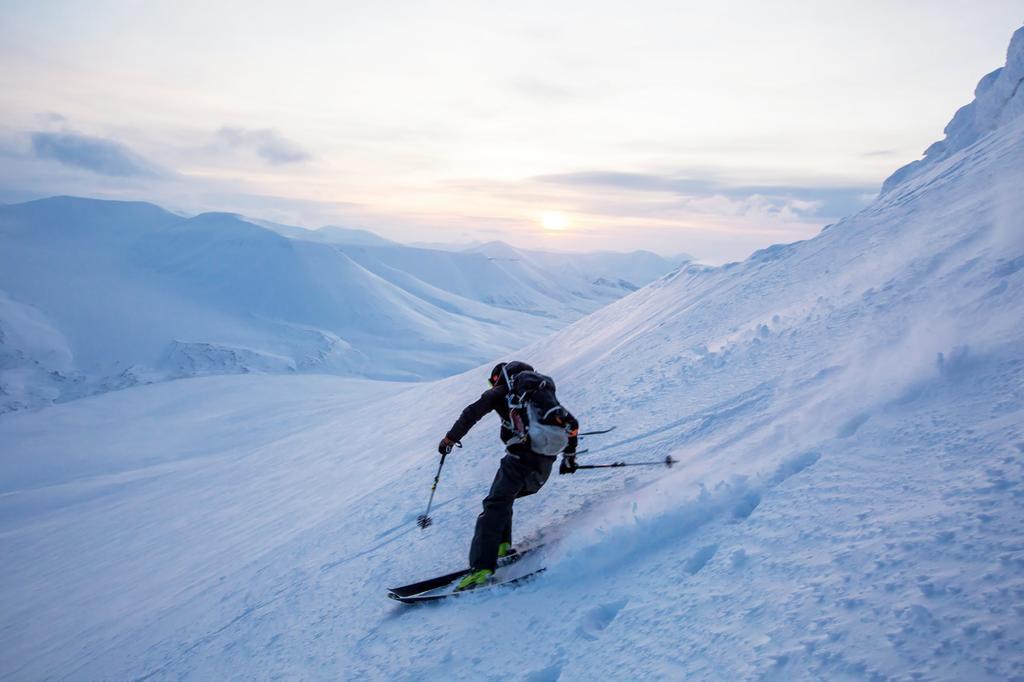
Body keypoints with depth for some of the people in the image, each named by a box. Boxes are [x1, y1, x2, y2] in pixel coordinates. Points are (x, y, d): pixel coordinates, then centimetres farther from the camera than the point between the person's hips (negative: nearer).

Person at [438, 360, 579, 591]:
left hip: (521, 457, -6)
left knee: (495, 506, -10)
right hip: (546, 464, 7)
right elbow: (571, 423, 29)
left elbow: (472, 413, 4)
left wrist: (450, 439, 13)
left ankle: (482, 567, -23)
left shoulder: (501, 392, 12)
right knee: (503, 497, 25)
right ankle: (502, 545, 13)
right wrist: (569, 456, 36)